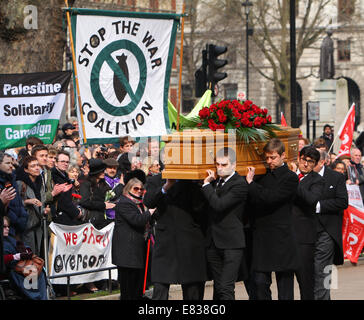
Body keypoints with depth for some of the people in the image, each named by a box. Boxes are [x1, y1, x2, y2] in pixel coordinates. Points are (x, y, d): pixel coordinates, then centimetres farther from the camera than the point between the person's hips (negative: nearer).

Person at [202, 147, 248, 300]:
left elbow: (219, 204, -21)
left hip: (231, 244, -8)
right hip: (213, 243, 8)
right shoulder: (216, 181, 13)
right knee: (218, 287, 12)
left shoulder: (240, 184, -11)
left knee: (226, 288, -14)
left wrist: (207, 185, -11)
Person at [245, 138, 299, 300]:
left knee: (285, 284, 2)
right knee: (259, 282, -2)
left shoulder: (290, 178, -5)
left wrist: (250, 183, -12)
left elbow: (270, 197, -18)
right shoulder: (262, 175, 13)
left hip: (281, 239, -5)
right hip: (261, 238, 5)